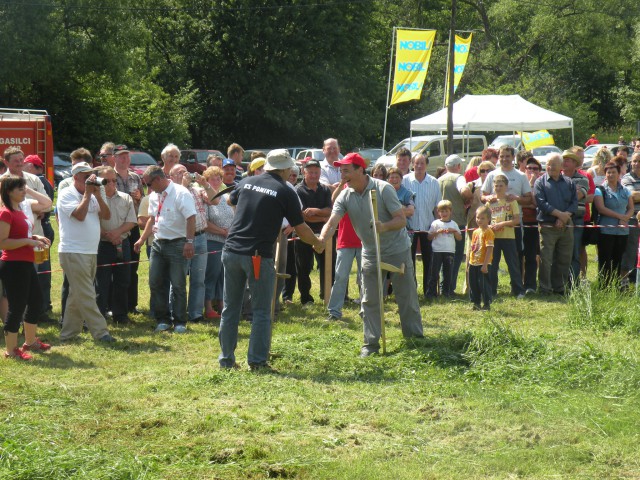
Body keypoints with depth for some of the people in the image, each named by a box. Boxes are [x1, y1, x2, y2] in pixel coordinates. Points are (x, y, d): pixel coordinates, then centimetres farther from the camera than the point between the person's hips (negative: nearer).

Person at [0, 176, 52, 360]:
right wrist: (29, 241, -23)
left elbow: (47, 203, 24)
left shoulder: (23, 207, 9)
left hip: (26, 263, 10)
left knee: (36, 300, 20)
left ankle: (30, 341, 35)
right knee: (17, 306, -4)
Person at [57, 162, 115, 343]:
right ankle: (100, 332, -8)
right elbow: (80, 215, -21)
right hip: (73, 252, -8)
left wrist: (97, 194, -5)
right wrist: (87, 193, -13)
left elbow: (107, 215, 5)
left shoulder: (92, 196, 15)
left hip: (91, 253, 8)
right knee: (86, 296, -7)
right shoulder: (67, 195, -7)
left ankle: (68, 333, 17)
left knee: (77, 296, 11)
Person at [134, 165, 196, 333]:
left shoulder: (180, 193, -14)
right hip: (158, 243, 7)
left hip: (177, 244, -7)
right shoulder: (154, 196, 12)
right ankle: (163, 320, 16)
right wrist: (142, 239, 17)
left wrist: (189, 242, -24)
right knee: (155, 283, 6)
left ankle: (180, 322, 7)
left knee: (178, 285, -2)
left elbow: (191, 218, -19)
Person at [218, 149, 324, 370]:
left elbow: (231, 200, 32)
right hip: (259, 256, -4)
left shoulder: (247, 183, 9)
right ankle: (257, 361, 4)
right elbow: (301, 229, 2)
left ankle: (226, 359, 16)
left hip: (231, 251, 4)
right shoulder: (286, 193, -3)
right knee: (261, 311, 6)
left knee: (230, 309, 12)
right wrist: (318, 243, 21)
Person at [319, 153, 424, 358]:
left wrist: (384, 227, -39)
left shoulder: (383, 189, -18)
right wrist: (321, 239, -41)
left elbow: (402, 220, -19)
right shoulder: (344, 196, -7)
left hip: (397, 250, -4)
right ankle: (371, 343, 10)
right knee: (369, 301, 2)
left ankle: (415, 338, 17)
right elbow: (332, 222, -20)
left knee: (407, 297, 4)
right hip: (371, 253, 4)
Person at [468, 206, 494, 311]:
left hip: (483, 264, -8)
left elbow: (489, 249, -17)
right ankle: (476, 303, 23)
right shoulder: (475, 232, 12)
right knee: (473, 284, 12)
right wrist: (470, 262, 17)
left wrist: (485, 264, -21)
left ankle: (487, 304, 5)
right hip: (474, 263, 8)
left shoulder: (488, 232, -13)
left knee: (484, 283, -3)